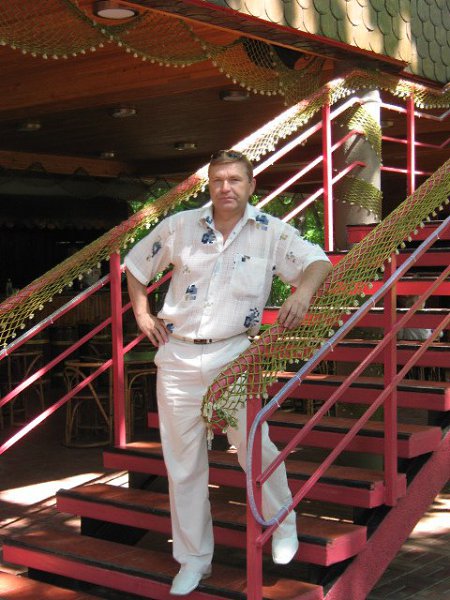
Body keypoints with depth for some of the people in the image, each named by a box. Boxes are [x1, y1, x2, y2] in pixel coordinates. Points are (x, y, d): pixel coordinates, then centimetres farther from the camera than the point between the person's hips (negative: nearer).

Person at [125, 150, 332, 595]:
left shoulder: (271, 232, -2)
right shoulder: (180, 226, 2)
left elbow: (317, 262, -10)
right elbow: (135, 264, 16)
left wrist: (302, 292, -31)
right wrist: (142, 315, 6)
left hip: (234, 356, -2)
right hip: (178, 358, 2)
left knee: (255, 447, -2)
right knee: (183, 462, 8)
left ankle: (283, 528, 28)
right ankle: (194, 558, 23)